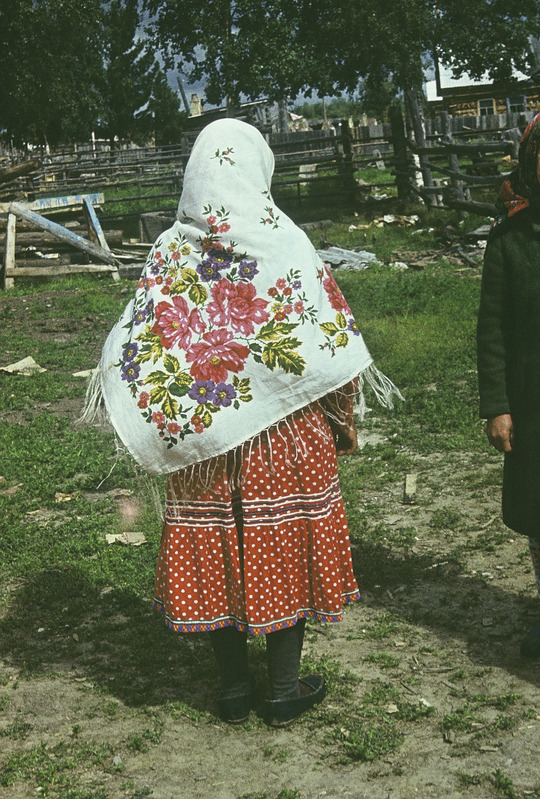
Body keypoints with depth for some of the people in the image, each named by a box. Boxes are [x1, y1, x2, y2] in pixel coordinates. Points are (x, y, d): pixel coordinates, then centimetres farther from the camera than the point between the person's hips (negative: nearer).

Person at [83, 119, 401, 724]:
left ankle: (234, 690, 25)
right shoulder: (285, 244, -10)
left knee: (214, 551, 12)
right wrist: (341, 419, 4)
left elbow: (137, 343, -4)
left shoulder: (170, 251, -3)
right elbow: (332, 343, -9)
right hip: (284, 438, -2)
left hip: (197, 432, 2)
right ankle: (284, 691, 22)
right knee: (282, 547, 11)